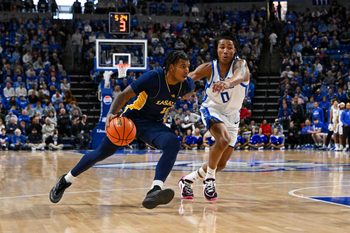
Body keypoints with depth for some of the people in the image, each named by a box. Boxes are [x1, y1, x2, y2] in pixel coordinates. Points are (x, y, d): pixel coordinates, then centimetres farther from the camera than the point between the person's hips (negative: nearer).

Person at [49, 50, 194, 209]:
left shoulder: (186, 84, -13)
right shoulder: (153, 77, -27)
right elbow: (125, 94, -25)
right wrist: (111, 114, -39)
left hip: (153, 124, 3)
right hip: (132, 117, -3)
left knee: (173, 144, -29)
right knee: (102, 153, 5)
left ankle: (155, 190, -43)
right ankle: (66, 180, 29)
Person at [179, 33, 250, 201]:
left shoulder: (240, 64, -20)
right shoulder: (209, 68, -14)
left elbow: (241, 75, -44)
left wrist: (229, 82, -67)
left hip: (232, 116, 3)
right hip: (212, 109, -3)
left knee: (221, 164, 7)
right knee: (223, 139, -34)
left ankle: (187, 180, 28)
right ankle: (209, 180, -16)